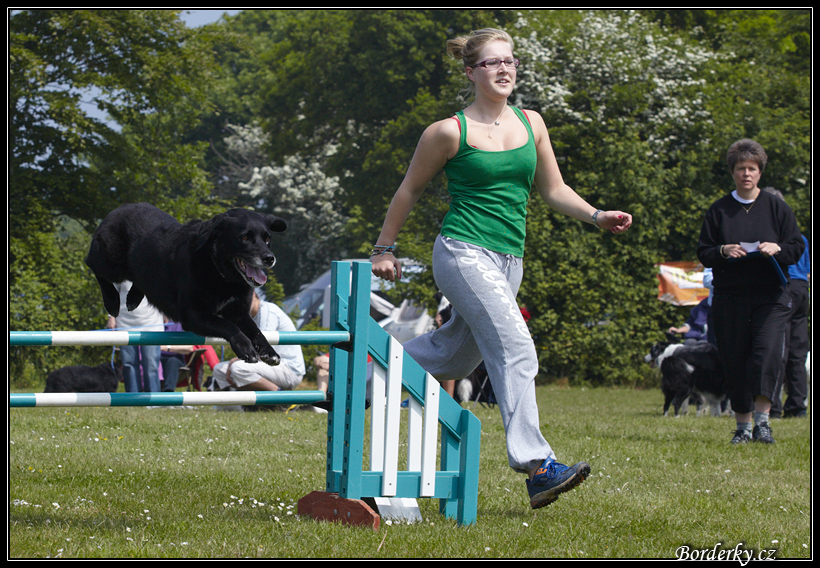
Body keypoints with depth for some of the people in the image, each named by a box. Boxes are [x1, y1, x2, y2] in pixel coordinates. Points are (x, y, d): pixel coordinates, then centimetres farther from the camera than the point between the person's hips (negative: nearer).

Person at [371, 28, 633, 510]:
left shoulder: (531, 124, 12)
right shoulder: (450, 132, -4)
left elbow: (552, 189, 17)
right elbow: (410, 190, 6)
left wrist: (597, 216, 1)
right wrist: (385, 248, 10)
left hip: (508, 261, 7)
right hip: (464, 253, -7)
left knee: (456, 355, 14)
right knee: (516, 351, -19)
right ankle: (536, 466, -24)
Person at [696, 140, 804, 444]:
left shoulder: (777, 207, 8)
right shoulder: (718, 210, 10)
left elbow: (797, 248, 6)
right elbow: (703, 253, 8)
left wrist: (777, 249, -15)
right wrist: (723, 252, -12)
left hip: (770, 296, -1)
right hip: (729, 297, 1)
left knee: (767, 353, -18)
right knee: (734, 360, 1)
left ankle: (762, 419, -17)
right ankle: (743, 425, 10)